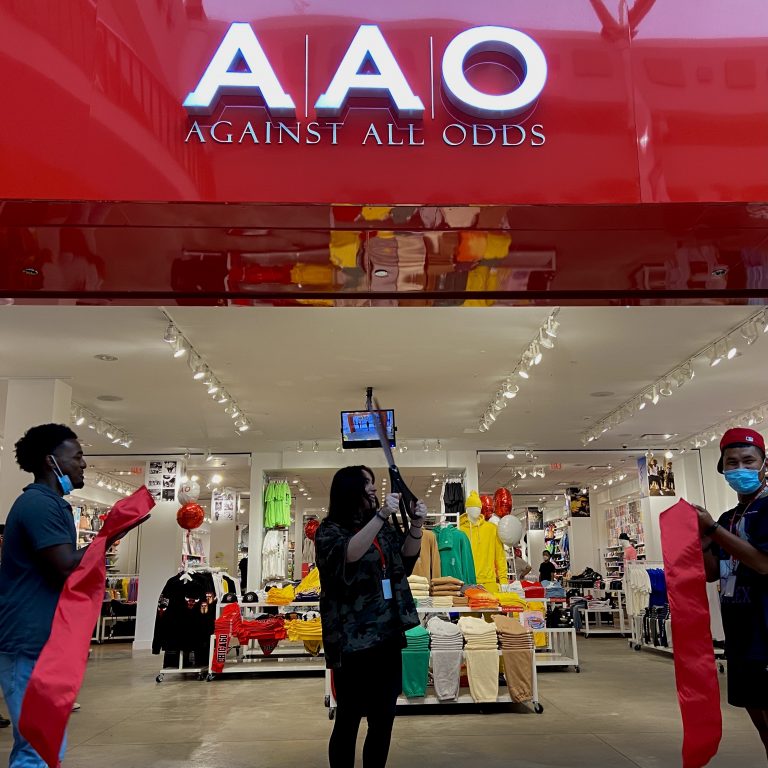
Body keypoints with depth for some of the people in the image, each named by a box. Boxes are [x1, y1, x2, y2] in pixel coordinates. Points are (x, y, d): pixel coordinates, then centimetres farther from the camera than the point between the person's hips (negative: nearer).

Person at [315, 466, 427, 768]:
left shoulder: (383, 527, 11)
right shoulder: (330, 530, -6)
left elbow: (406, 560, 11)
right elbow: (349, 555, -25)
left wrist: (416, 525, -4)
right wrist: (381, 515, -32)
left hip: (388, 637, 6)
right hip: (353, 642, -6)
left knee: (384, 720, 12)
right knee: (348, 721, 3)